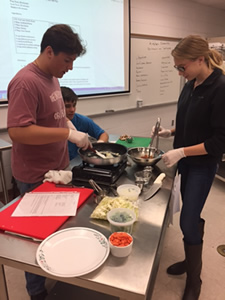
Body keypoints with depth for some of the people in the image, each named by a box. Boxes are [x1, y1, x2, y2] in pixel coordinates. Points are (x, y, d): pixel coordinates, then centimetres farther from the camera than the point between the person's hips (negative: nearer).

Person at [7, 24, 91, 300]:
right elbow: (17, 131, -30)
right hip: (36, 177, -8)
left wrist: (69, 126, 3)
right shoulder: (25, 82, -22)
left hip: (57, 169, 9)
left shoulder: (51, 77, 8)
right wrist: (69, 134, -28)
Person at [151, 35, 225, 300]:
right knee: (192, 215, 19)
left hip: (203, 164, -7)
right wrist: (170, 132, 1)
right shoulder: (190, 86, 5)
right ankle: (192, 259, 40)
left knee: (188, 221, -1)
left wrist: (181, 152, -23)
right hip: (186, 162, 7)